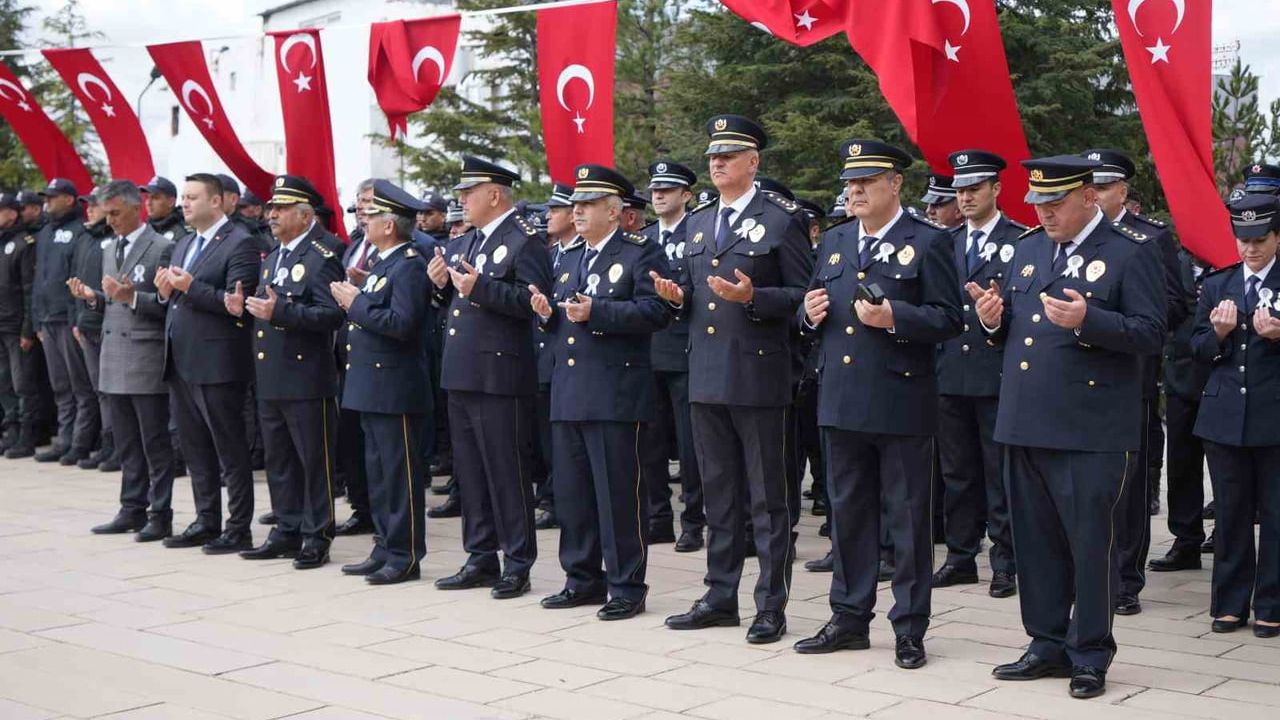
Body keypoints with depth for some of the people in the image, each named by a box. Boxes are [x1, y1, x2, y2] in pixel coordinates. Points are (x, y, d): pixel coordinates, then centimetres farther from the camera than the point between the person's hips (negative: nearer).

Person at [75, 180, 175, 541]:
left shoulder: (161, 248, -7)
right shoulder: (110, 250, 17)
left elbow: (167, 304, -12)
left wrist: (132, 297, -25)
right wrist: (92, 296, 2)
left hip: (146, 357, -7)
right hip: (114, 358, 8)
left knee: (155, 442, -2)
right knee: (127, 443, 12)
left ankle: (160, 515, 4)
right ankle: (133, 510, 20)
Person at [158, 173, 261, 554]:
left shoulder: (239, 244, -10)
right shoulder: (183, 245, 18)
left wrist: (189, 287, -22)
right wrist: (166, 291, 0)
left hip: (216, 363, -9)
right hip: (181, 362, 9)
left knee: (230, 451, -1)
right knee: (195, 449, 14)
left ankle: (239, 529, 5)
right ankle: (206, 522, 23)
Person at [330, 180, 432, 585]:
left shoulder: (409, 267, -15)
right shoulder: (383, 263, 17)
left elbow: (401, 323, -25)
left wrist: (356, 304, -17)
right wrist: (353, 298, 5)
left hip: (396, 390, -10)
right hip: (373, 388, 10)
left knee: (401, 474, -3)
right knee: (378, 472, 14)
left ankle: (406, 556, 4)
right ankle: (385, 550, 22)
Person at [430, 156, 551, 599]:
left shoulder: (524, 241, -8)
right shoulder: (464, 243, 18)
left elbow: (534, 299, -20)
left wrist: (480, 287, -25)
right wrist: (442, 284, 4)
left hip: (498, 375, -9)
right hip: (462, 375, 9)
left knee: (507, 471, -3)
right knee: (469, 471, 13)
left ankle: (518, 565, 5)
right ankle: (481, 559, 22)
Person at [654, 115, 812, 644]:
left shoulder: (781, 220, -4)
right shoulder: (697, 223, 16)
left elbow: (804, 296, -8)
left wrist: (752, 297, -22)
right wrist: (678, 296, 1)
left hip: (757, 375, -6)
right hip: (706, 377, 7)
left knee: (767, 498, 1)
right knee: (719, 495, 13)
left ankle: (772, 607, 8)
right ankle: (720, 598, 23)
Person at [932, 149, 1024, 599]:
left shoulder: (1021, 241, -1)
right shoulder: (946, 244, 15)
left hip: (997, 374, -5)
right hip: (951, 373, 5)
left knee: (1000, 473, 1)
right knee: (956, 472, 11)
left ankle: (1005, 563, 9)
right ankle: (961, 557, 20)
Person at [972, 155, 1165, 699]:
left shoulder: (1131, 252, -5)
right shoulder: (1028, 248, 15)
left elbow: (1151, 333, -11)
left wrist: (1088, 320, -25)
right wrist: (995, 319, 0)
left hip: (1091, 430, -6)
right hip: (1027, 424, 7)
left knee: (1090, 543, 2)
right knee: (1036, 541, 13)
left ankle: (1090, 657, 14)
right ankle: (1048, 645, 25)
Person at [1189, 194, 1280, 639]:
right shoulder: (1216, 286, 11)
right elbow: (1198, 349, 9)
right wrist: (1219, 333, -10)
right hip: (1225, 415, 3)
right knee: (1230, 513, 9)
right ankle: (1230, 603, 18)